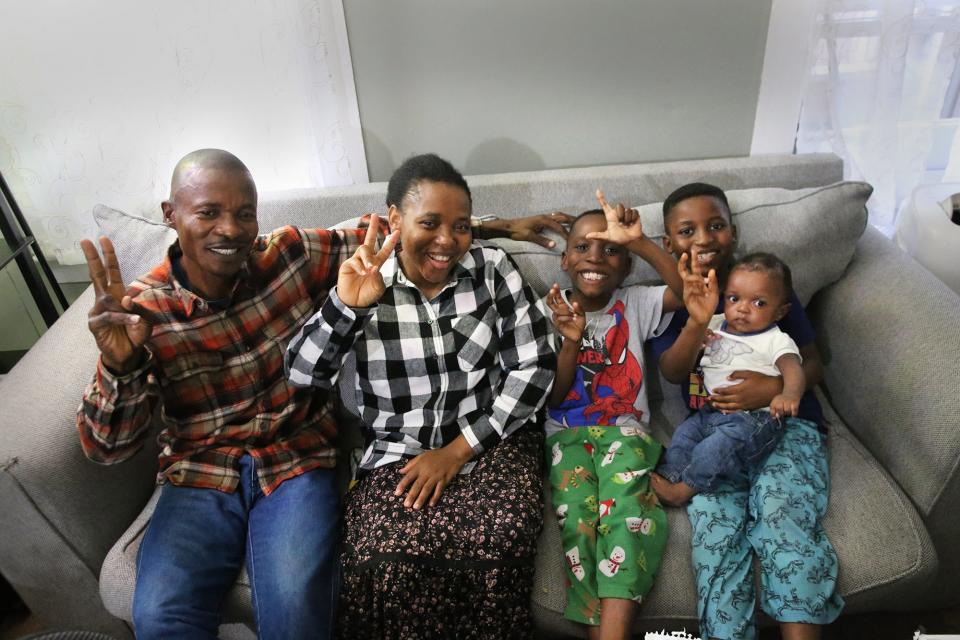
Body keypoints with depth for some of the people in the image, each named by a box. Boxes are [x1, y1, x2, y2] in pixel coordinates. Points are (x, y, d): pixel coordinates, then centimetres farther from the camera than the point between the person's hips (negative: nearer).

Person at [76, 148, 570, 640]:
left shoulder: (292, 255, -5)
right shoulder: (143, 309, -6)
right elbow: (107, 448, -7)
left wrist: (495, 226, 2)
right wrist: (119, 362, -28)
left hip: (298, 464, 0)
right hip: (199, 481, 1)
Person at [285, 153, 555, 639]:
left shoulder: (493, 269, 0)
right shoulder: (364, 285, 1)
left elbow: (535, 368, -3)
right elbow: (302, 376, -2)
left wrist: (457, 451, -9)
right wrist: (345, 305, -19)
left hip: (491, 438, 1)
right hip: (398, 452, 0)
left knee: (501, 535, -29)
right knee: (384, 556, -28)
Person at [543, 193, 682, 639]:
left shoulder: (633, 304, 8)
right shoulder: (552, 313, 5)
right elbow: (552, 397, 0)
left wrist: (638, 242, -20)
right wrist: (571, 340, -17)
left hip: (624, 429, 0)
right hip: (566, 433, 0)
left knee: (624, 505, -31)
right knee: (577, 511, -29)